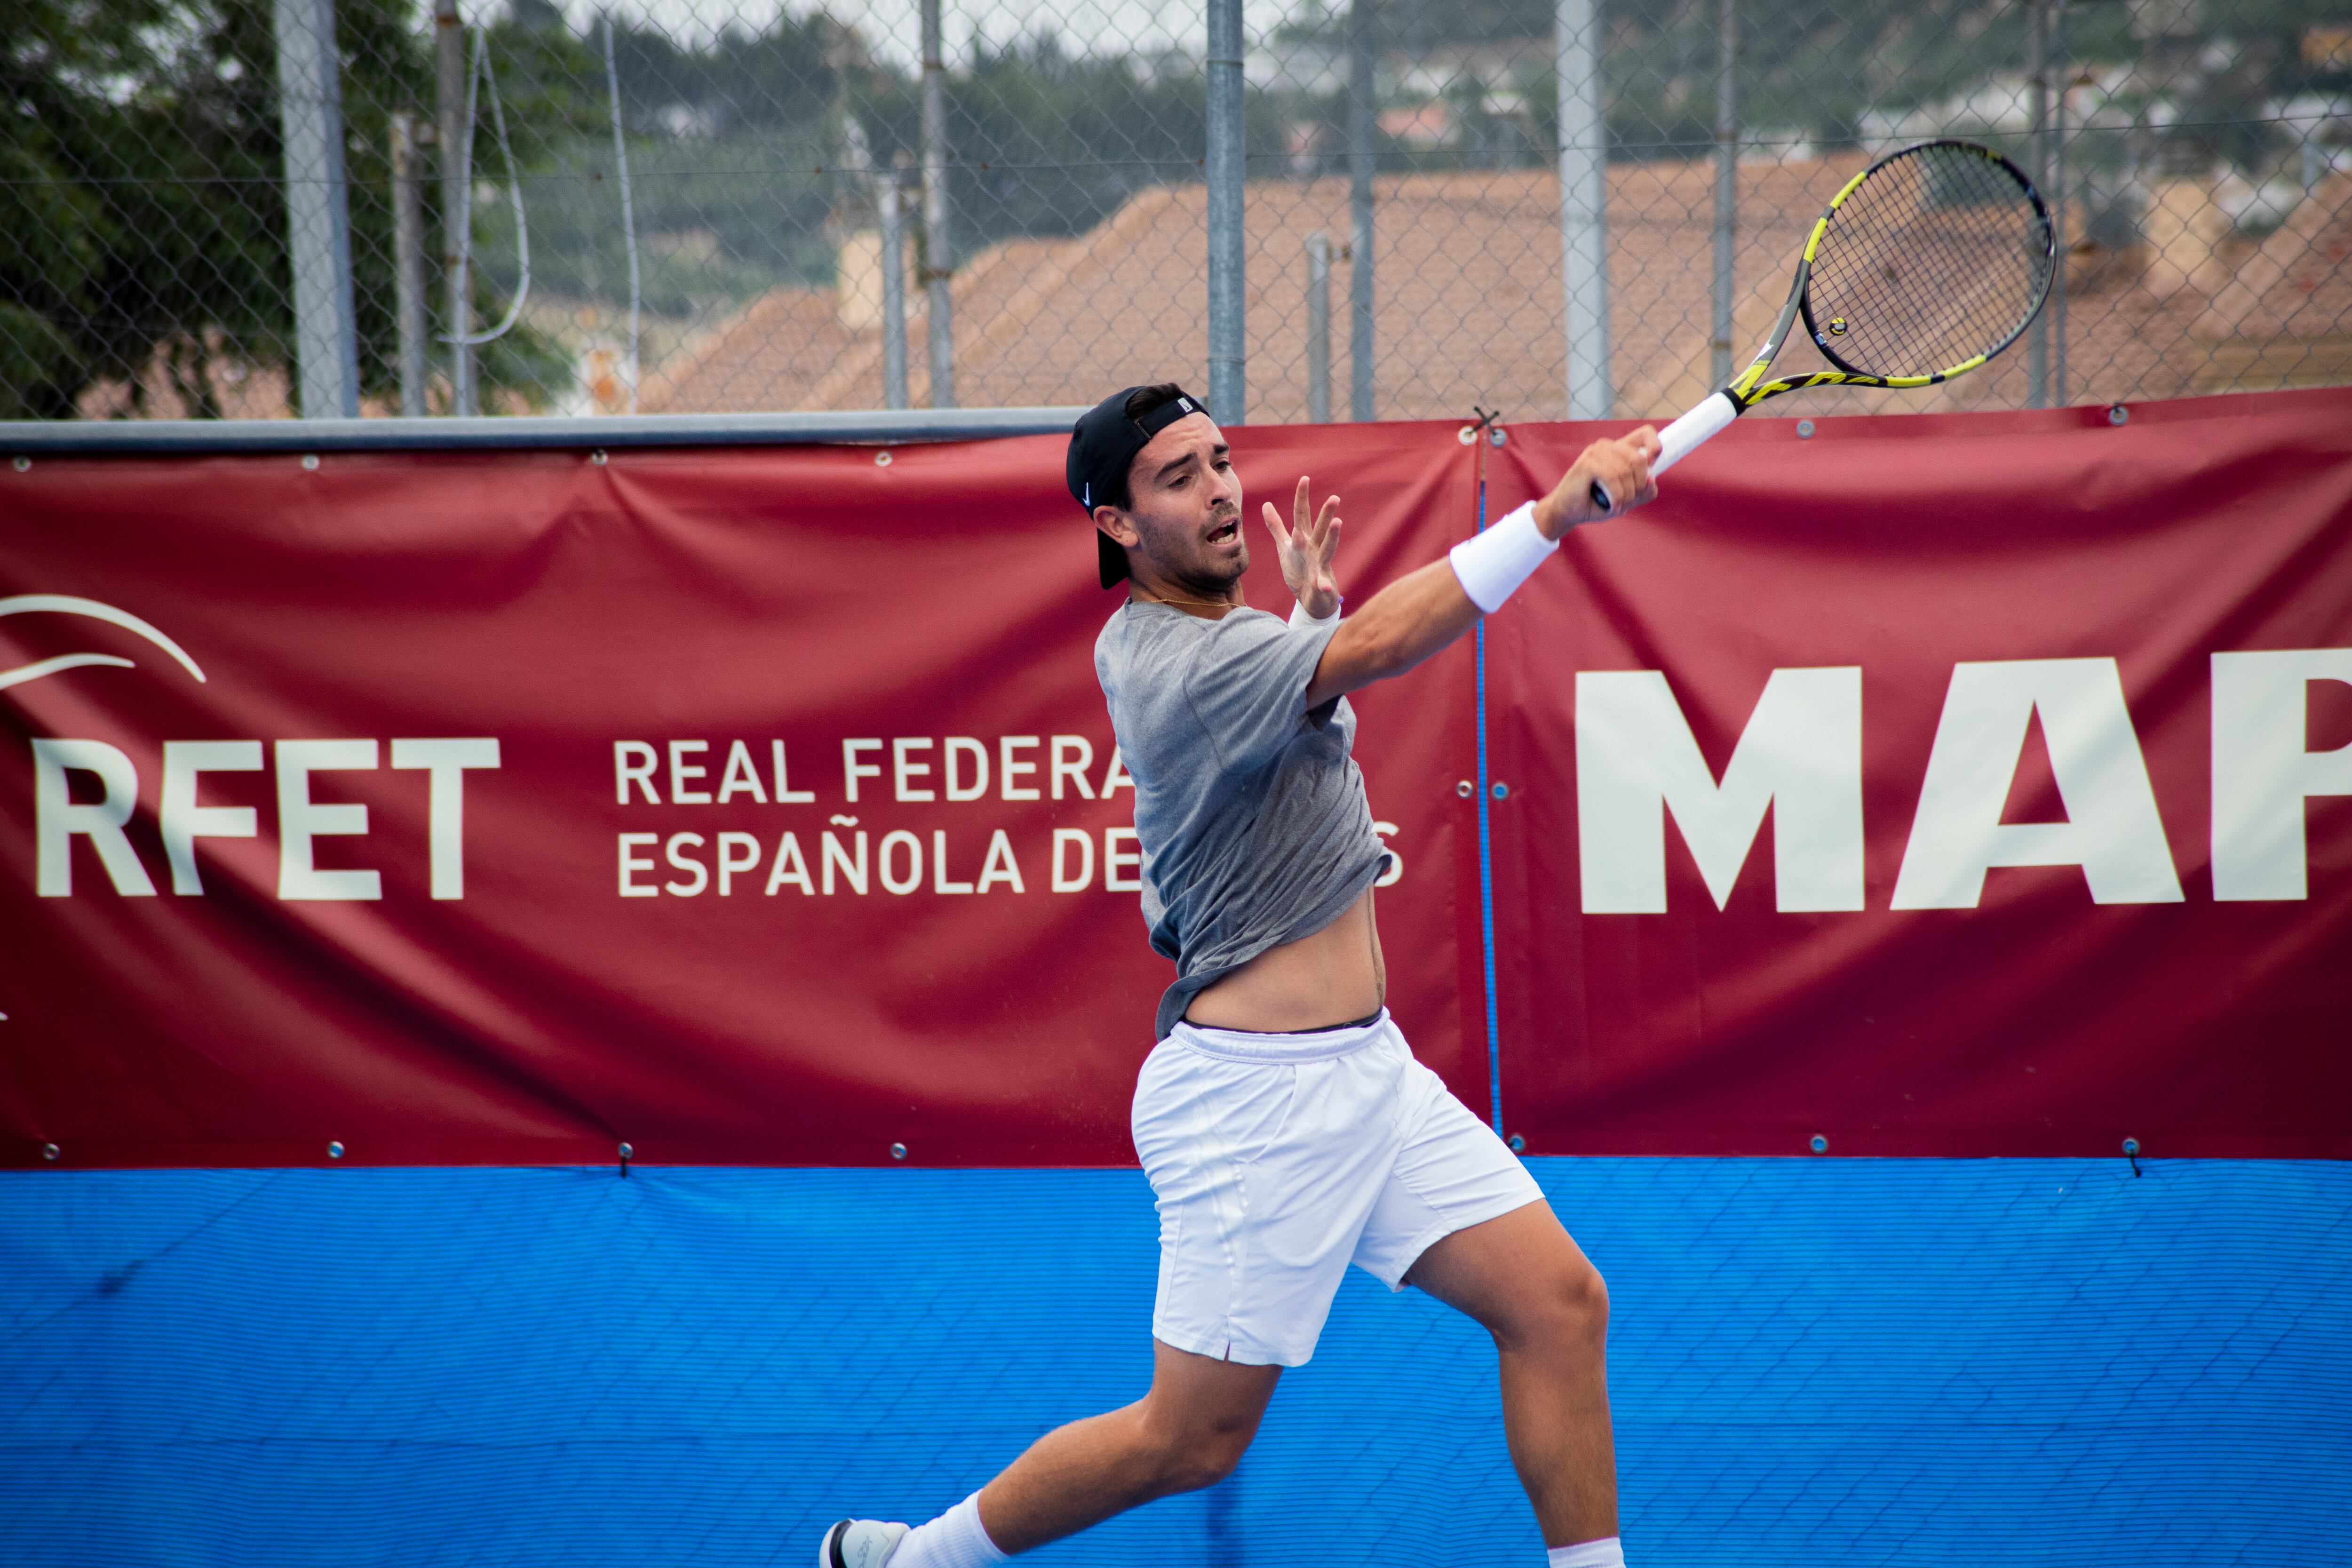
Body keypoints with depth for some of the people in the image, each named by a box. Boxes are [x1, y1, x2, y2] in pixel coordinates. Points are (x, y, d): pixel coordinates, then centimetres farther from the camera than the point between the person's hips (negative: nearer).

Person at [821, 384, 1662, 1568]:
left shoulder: (1209, 629, 11)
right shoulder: (1173, 664, -19)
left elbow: (1298, 718, 33)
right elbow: (1383, 645, -33)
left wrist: (1314, 608, 14)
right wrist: (1559, 510, -38)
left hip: (1367, 1069, 9)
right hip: (1256, 1098, -9)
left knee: (1559, 1306, -2)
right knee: (1190, 1444, 0)